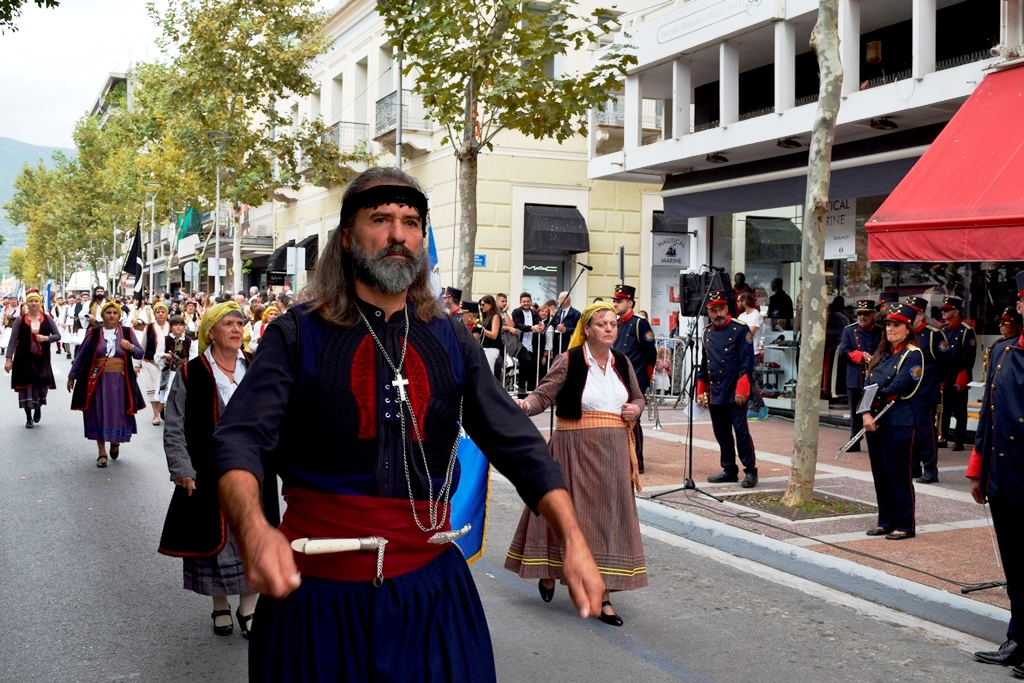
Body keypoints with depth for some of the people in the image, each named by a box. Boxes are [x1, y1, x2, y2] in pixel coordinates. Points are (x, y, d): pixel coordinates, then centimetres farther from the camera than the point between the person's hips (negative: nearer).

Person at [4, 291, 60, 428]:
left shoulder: (47, 319, 3)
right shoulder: (20, 320, -1)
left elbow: (58, 336, 7)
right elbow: (13, 340, -3)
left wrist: (46, 338, -13)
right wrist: (8, 359, -9)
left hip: (42, 358, 1)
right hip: (24, 358, -1)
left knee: (42, 384, -2)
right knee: (26, 385, 3)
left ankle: (38, 407, 31)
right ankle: (29, 418, 15)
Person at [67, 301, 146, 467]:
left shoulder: (127, 333, 2)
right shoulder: (93, 333, 0)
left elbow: (140, 354, 6)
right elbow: (81, 356, 5)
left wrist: (131, 347, -15)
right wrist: (72, 376, 6)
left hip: (119, 381, 1)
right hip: (98, 380, 0)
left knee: (117, 413, 5)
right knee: (99, 414, 4)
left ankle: (115, 441, 34)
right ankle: (102, 453, 12)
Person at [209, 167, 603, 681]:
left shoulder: (450, 341, 6)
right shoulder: (297, 335, -3)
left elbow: (519, 446, 5)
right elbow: (238, 441, -14)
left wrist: (573, 540, -8)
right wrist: (253, 529, -34)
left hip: (428, 586, 2)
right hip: (317, 585, -2)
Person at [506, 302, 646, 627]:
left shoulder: (622, 362, 9)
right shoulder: (569, 360, -6)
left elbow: (638, 396, 22)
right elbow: (543, 395, -9)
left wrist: (635, 408, 0)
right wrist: (525, 405, -30)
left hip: (613, 451, 4)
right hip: (575, 447, -4)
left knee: (607, 515, 3)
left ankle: (602, 593, 8)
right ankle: (547, 572, 29)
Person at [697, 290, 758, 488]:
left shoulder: (741, 330, -6)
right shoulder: (708, 333, 12)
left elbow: (747, 363, -11)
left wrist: (742, 390, -16)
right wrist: (701, 391, 15)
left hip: (735, 394, -6)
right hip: (714, 394, 6)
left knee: (741, 431, -5)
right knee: (721, 433, 10)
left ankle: (750, 471, 3)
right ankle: (729, 470, 20)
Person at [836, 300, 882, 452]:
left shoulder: (882, 331, 4)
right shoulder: (849, 330, 6)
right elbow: (843, 351, -4)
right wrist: (861, 355, -17)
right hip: (855, 380, 1)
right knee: (856, 414, 8)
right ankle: (854, 442, 16)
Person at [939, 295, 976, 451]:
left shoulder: (967, 331, -9)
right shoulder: (942, 329, 10)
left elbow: (969, 358, -13)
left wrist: (962, 380, -16)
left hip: (957, 381, -6)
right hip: (941, 379, 6)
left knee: (959, 412, 2)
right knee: (942, 410, 11)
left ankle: (959, 441, 8)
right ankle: (942, 439, 19)